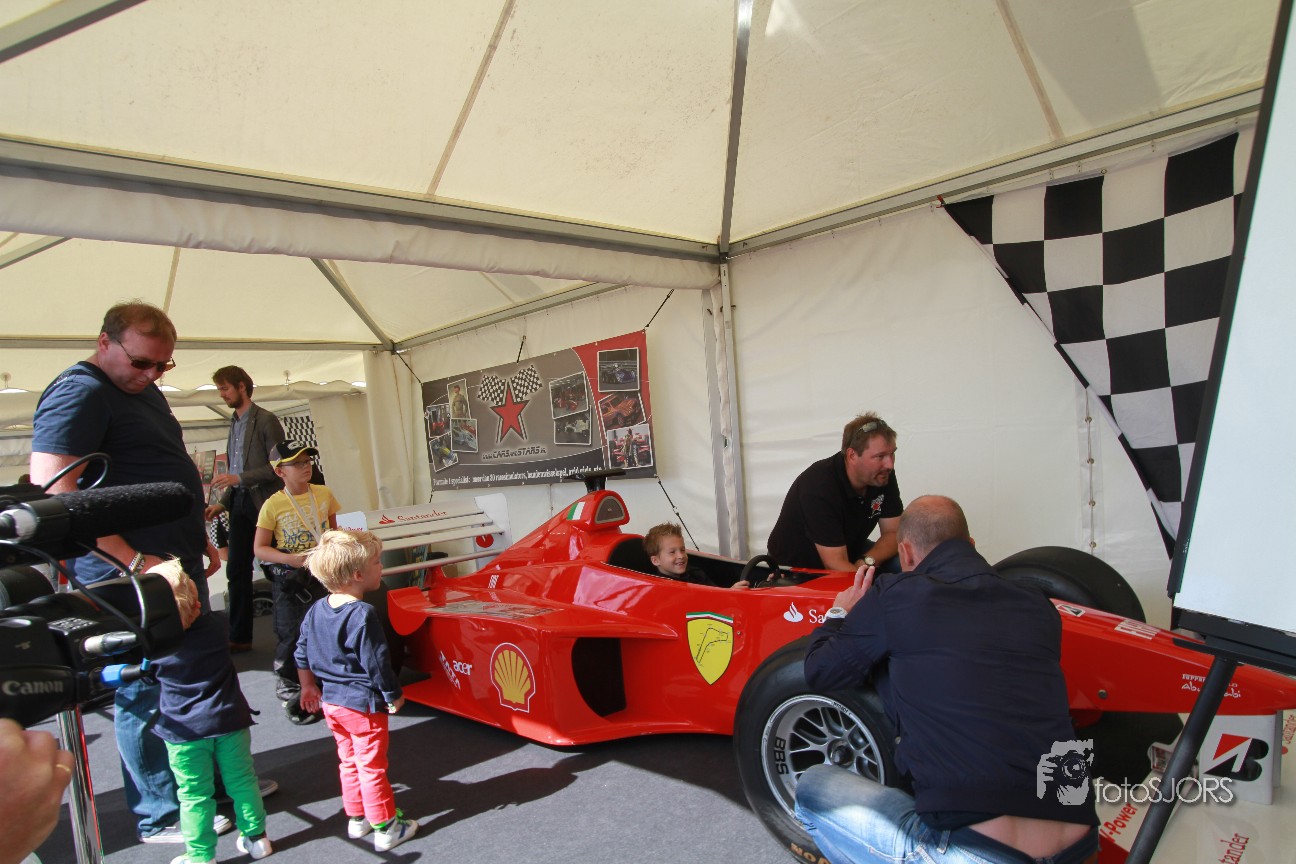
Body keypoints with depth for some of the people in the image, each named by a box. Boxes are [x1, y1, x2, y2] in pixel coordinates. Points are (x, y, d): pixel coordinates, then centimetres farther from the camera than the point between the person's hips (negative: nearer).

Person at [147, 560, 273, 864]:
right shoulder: (215, 625, -7)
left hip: (185, 732, -2)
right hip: (229, 720, 2)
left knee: (194, 795, 9)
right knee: (242, 781, 15)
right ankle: (256, 836, 27)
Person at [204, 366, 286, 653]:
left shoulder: (266, 420, -8)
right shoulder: (235, 422, 16)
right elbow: (235, 468, 20)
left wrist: (239, 478, -18)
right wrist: (223, 503, 12)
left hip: (264, 504, -8)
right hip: (240, 505, 8)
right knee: (236, 570, 9)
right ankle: (239, 637, 19)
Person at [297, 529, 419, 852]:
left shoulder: (316, 610, 0)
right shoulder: (362, 615, -25)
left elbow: (302, 654, 9)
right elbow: (376, 662, -22)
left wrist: (309, 686, 23)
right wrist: (393, 696, -9)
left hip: (330, 701, 8)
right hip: (363, 704, -8)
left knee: (348, 760, 22)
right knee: (372, 766, 5)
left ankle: (356, 817, 35)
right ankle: (385, 828, 17)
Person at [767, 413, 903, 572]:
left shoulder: (883, 474, -10)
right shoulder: (819, 486, -32)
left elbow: (893, 533, -6)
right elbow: (835, 563, -32)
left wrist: (867, 561, -24)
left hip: (851, 555, 6)